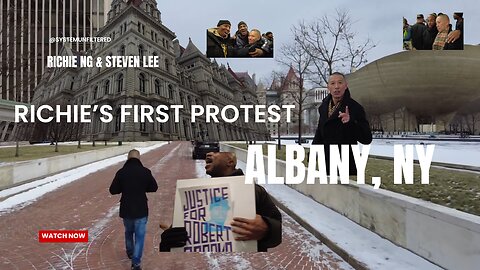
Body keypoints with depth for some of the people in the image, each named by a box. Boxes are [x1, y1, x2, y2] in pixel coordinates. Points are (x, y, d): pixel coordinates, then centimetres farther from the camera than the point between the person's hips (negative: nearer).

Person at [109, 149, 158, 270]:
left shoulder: (121, 172, -9)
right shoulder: (145, 171, -11)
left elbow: (113, 190, -4)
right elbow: (154, 187, 0)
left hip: (126, 209, 3)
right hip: (141, 210, -2)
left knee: (128, 232, 26)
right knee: (139, 236, 6)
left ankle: (130, 252, 45)